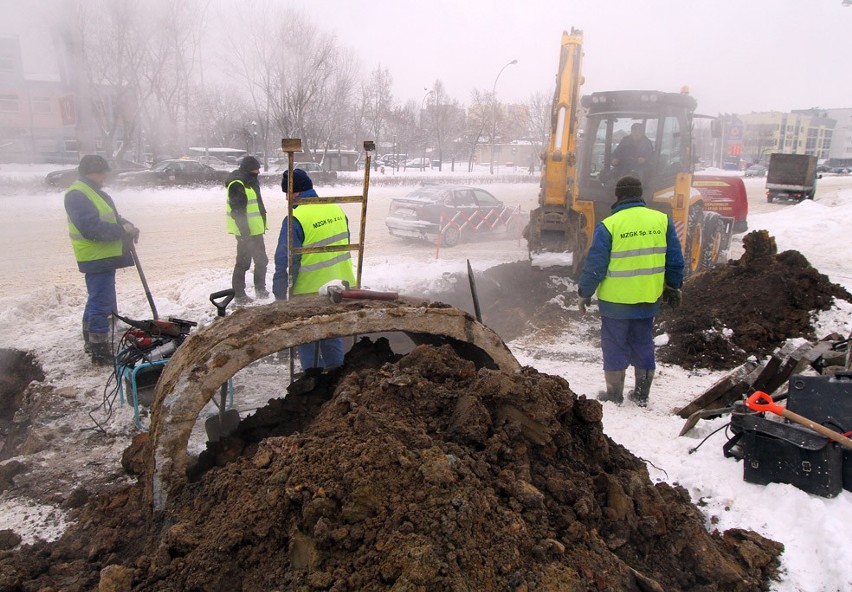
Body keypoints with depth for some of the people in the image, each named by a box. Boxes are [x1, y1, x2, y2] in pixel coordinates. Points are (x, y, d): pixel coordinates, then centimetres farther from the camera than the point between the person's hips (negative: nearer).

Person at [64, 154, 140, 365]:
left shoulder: (94, 192, 16)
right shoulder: (77, 195, -17)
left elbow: (110, 218, 19)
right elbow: (92, 228, -26)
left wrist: (125, 225, -1)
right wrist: (123, 231, -21)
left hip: (104, 255, 11)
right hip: (96, 258, -11)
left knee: (97, 299, 20)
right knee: (102, 303, -8)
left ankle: (91, 341, 34)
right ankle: (100, 351, -3)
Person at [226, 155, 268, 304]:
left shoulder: (250, 182, 15)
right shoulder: (237, 185, -16)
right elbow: (237, 211, -21)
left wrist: (261, 226, 23)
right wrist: (244, 232, -24)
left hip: (256, 230, 10)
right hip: (246, 231, -10)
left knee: (261, 260, 17)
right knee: (243, 263, -2)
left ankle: (260, 289, 30)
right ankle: (239, 294, 7)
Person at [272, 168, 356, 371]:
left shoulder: (296, 219, -20)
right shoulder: (336, 209, 2)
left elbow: (286, 262, -18)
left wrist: (280, 294, -8)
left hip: (311, 294, -7)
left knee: (306, 341, 10)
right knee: (332, 338, 22)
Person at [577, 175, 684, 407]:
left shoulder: (608, 225, -14)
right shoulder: (662, 220, -1)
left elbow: (595, 265, -11)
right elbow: (675, 260, 6)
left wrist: (584, 292, 2)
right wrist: (673, 286, 20)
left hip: (616, 301, -4)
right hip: (648, 299, 4)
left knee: (615, 347, 9)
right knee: (643, 345, 18)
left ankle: (615, 394, 18)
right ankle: (642, 394, 26)